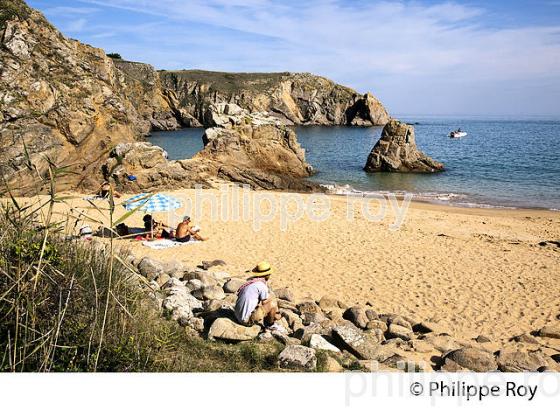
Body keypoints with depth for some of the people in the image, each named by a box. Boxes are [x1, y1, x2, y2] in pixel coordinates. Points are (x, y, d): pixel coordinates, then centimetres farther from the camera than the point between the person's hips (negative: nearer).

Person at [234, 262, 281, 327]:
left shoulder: (250, 282, 11)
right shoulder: (262, 285, -13)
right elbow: (266, 304, -5)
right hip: (248, 320, -8)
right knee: (273, 303, -3)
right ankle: (270, 324, 14)